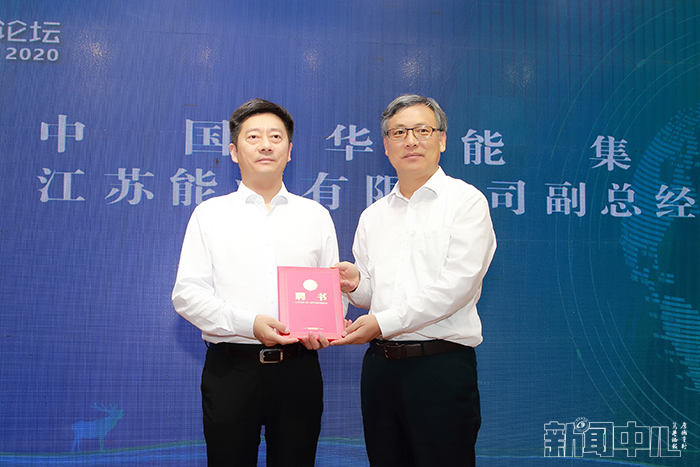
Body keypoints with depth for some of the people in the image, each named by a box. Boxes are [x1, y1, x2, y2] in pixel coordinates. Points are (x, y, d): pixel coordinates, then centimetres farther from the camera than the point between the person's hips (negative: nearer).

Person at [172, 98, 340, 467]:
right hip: (231, 370, -1)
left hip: (299, 370, 2)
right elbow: (187, 293, -2)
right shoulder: (209, 214, 5)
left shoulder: (316, 215, 11)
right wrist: (248, 323, -16)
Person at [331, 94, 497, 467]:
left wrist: (384, 321, -16)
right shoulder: (372, 216, 15)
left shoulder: (465, 201, -3)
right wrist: (356, 285, -5)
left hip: (442, 366, -5)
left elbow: (456, 285, -13)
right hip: (379, 365, 5)